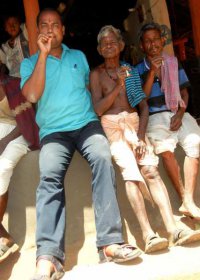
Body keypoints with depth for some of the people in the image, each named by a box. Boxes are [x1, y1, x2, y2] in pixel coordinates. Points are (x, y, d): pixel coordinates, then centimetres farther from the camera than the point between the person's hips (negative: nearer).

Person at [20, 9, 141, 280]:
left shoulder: (79, 56, 20)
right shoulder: (29, 63, 11)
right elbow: (32, 95, -6)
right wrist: (43, 54, -7)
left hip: (86, 123, 2)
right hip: (53, 131, -1)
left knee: (102, 158, -30)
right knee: (49, 176, -30)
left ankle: (110, 242, -34)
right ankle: (48, 257, -39)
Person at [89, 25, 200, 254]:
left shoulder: (131, 71, 15)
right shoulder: (96, 74, 8)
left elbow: (143, 106, 9)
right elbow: (98, 109, -2)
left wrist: (141, 136, -6)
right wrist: (118, 85, -12)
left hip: (133, 123, 3)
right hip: (111, 125, -2)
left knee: (150, 170, -18)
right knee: (130, 172, -23)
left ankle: (173, 229, -25)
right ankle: (148, 235, -29)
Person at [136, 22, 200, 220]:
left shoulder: (174, 63, 14)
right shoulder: (139, 70, 10)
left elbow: (184, 93, 12)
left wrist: (180, 114, -6)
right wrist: (152, 72, -8)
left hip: (178, 113, 2)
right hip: (155, 116, -2)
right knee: (165, 149, -31)